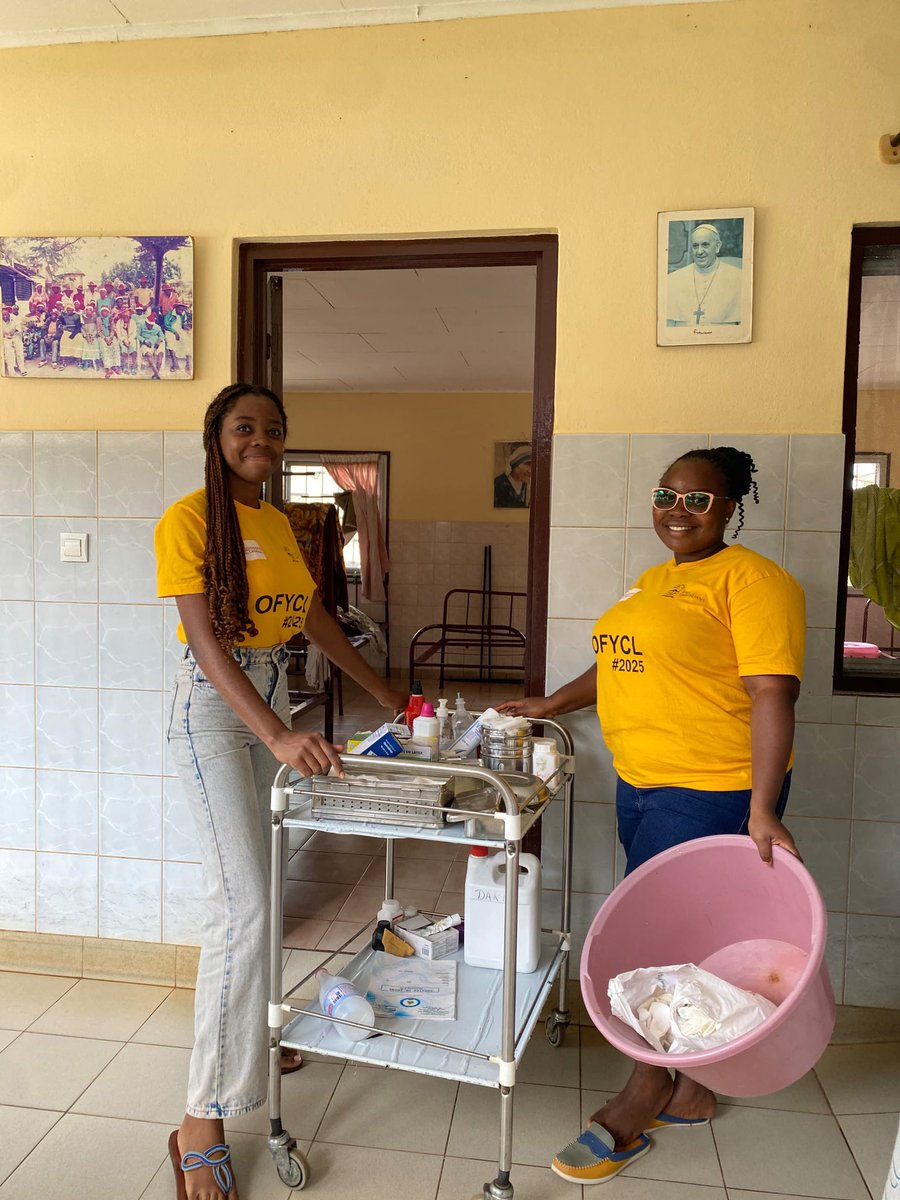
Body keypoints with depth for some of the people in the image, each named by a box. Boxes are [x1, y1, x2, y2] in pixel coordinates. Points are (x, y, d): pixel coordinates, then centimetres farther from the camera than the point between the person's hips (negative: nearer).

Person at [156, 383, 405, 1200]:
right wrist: (280, 736, -30)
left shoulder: (277, 524, 12)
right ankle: (202, 1122, 3)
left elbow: (316, 619, 18)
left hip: (273, 701, 7)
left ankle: (248, 1037, 35)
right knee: (243, 905, -11)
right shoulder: (190, 518, -12)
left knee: (255, 889, 13)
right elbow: (206, 641, -20)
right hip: (214, 708, -7)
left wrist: (385, 692, 19)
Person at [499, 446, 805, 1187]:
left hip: (713, 791, -8)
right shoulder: (655, 581, 13)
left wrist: (763, 810, -24)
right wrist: (552, 705, 22)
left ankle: (639, 1103, 23)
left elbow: (773, 694, -19)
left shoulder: (752, 580, -13)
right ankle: (690, 1093, 35)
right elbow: (625, 660, 23)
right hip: (642, 783, 8)